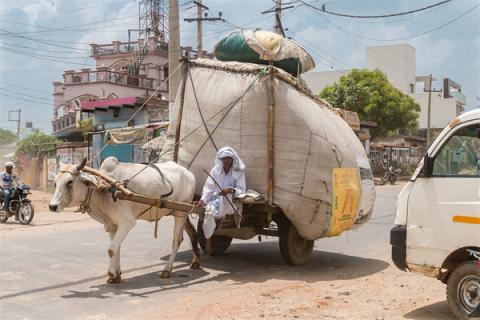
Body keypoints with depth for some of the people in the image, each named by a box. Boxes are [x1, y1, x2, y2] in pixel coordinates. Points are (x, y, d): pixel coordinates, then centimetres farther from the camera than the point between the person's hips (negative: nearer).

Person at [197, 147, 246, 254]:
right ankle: (208, 242, -20)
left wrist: (231, 190, -27)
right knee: (209, 211, -31)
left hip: (230, 202, -1)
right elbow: (209, 187, 2)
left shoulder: (239, 172, 5)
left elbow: (241, 190, -4)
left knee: (226, 196, -37)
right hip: (215, 200, 2)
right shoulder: (215, 170, 9)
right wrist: (203, 199, -16)